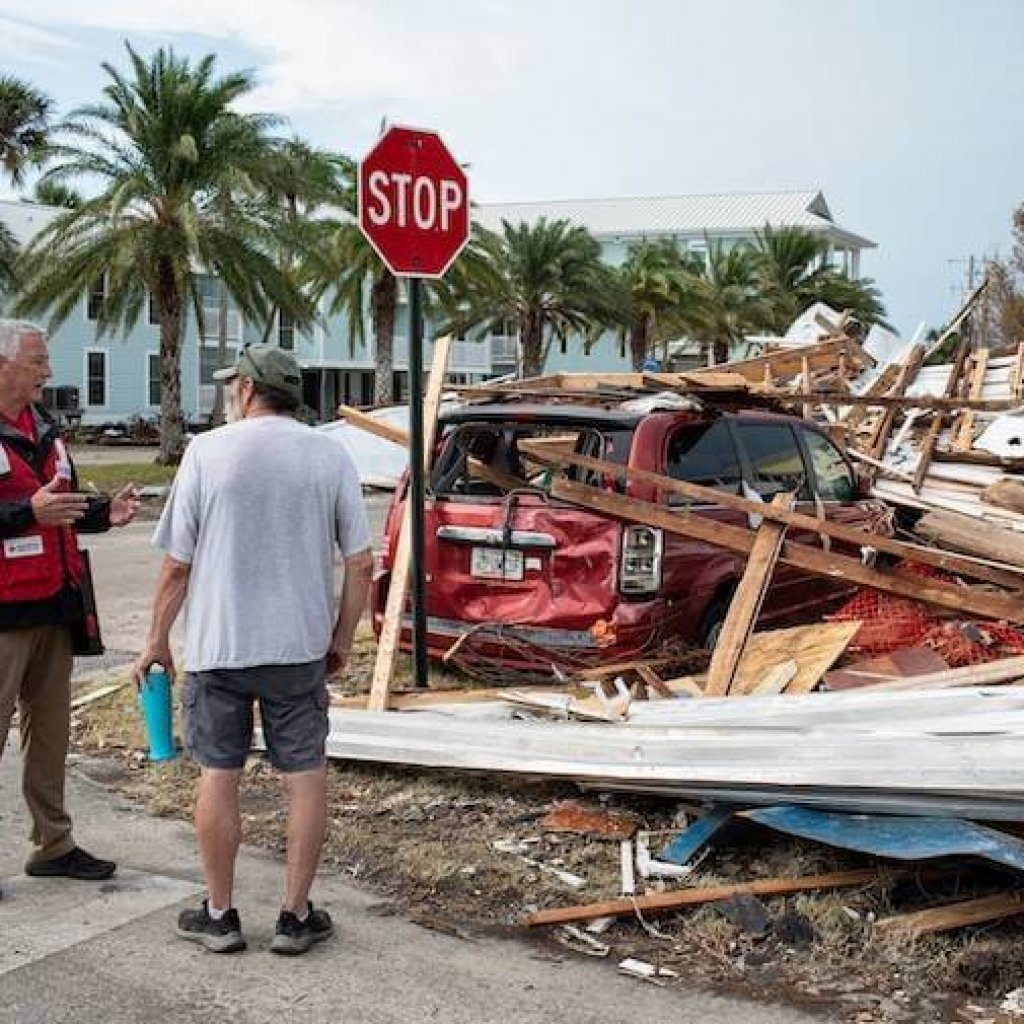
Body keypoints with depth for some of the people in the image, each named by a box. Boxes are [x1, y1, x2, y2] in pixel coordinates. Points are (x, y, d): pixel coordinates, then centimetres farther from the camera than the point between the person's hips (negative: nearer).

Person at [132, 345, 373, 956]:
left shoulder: (208, 451, -5)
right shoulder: (331, 456, 0)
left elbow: (177, 563, -4)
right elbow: (361, 563, -1)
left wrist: (158, 640, 7)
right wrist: (343, 638, 11)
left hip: (217, 645, -1)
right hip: (301, 645, 1)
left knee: (219, 775, 10)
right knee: (306, 774, 10)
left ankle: (219, 916, 20)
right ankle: (296, 916, 15)